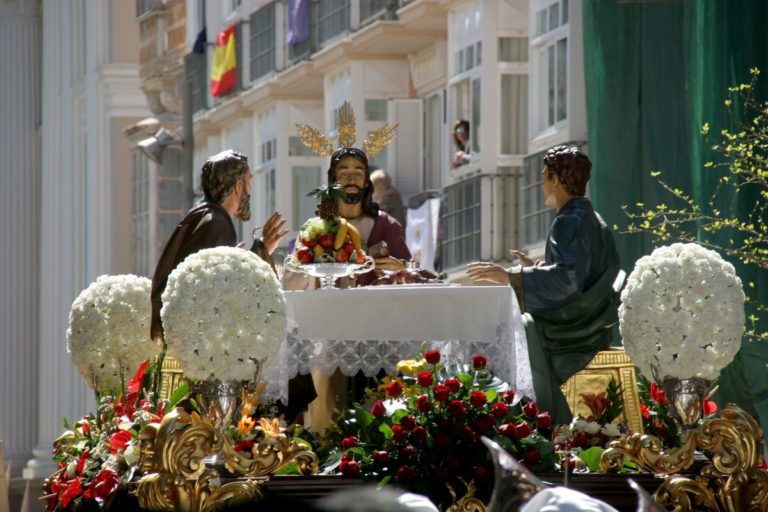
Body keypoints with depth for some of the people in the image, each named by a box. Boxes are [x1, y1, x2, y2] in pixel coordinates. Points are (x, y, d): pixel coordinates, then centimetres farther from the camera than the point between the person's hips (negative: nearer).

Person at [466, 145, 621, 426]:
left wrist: (510, 277, -28)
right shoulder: (591, 220, 15)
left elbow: (566, 278, -27)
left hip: (574, 326, -10)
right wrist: (536, 267, 34)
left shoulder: (570, 222, -16)